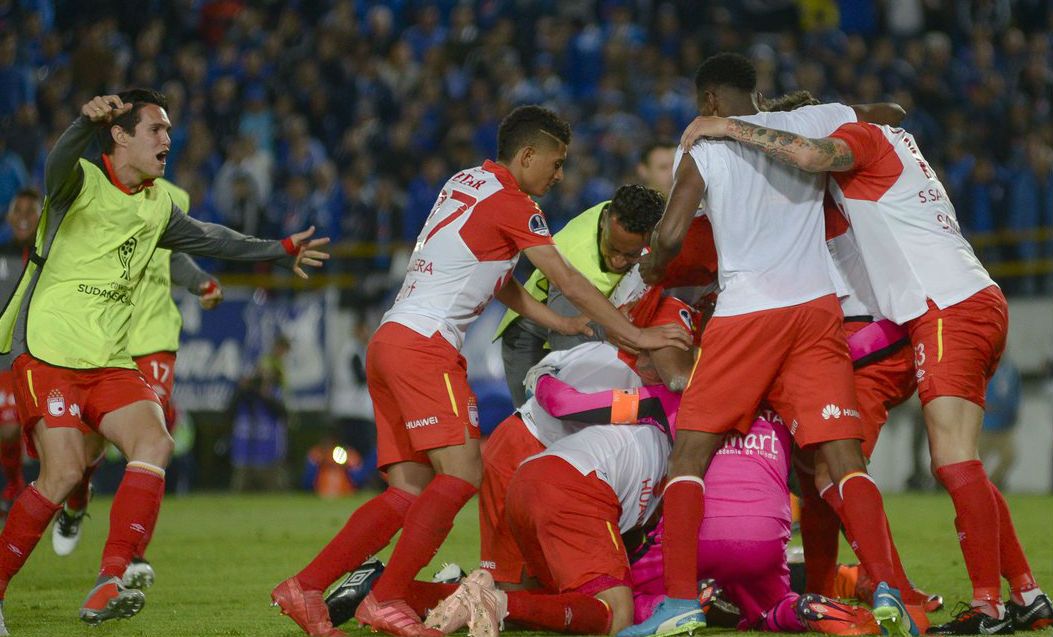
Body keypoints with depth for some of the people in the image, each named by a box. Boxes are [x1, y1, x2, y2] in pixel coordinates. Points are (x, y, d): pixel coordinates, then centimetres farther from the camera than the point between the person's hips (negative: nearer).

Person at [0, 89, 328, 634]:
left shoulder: (157, 208, 16)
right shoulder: (82, 183, -6)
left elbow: (209, 239, 33)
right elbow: (58, 164, -29)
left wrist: (281, 251, 40)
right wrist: (89, 120, -50)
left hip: (110, 362, 6)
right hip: (48, 355, -6)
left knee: (154, 443, -19)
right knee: (64, 472, -19)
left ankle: (110, 584, -23)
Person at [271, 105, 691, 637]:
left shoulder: (465, 183, 21)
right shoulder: (511, 204, -6)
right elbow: (567, 280, -4)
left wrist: (556, 322, 24)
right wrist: (634, 335, 3)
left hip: (389, 340, 9)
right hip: (424, 344, -9)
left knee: (410, 491, 4)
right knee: (462, 474, -15)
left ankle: (305, 588, -1)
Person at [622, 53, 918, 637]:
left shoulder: (703, 150, 4)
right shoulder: (815, 122, 14)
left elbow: (670, 238, -4)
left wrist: (653, 269, 18)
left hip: (745, 311, -3)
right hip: (818, 304, 3)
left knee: (690, 452, 4)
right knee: (843, 455, 1)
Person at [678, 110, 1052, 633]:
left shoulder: (862, 136, -2)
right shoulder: (892, 141, 25)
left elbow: (810, 155, -24)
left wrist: (728, 129, -15)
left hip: (950, 310, -9)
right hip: (977, 302, 9)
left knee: (954, 462, -13)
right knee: (955, 466, 10)